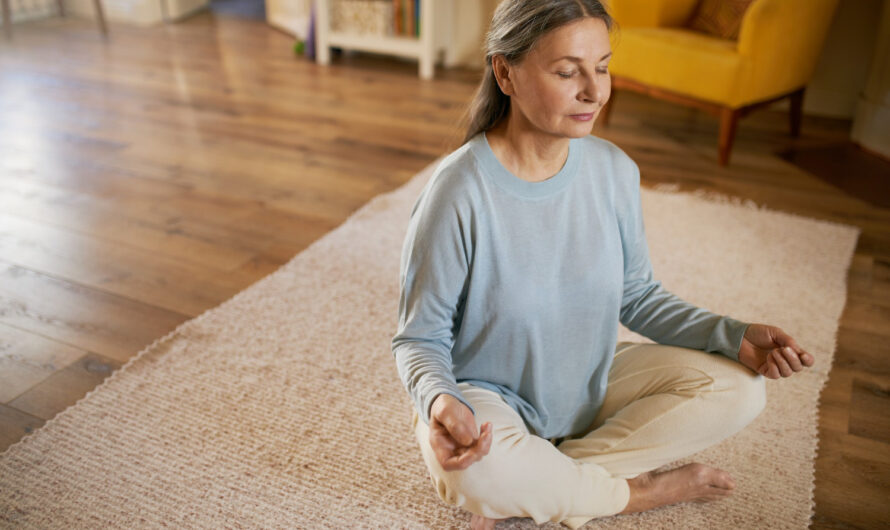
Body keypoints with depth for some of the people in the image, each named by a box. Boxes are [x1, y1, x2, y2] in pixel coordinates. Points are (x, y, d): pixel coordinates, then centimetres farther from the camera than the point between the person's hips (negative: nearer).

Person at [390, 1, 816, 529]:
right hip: (489, 400, -5)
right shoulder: (460, 192, -24)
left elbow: (636, 295, 4)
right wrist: (439, 401, -38)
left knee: (739, 389, -10)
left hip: (590, 386, 5)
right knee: (477, 474, -38)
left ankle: (536, 484, -12)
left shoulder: (614, 170, -8)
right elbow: (421, 338, -15)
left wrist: (735, 336, -10)